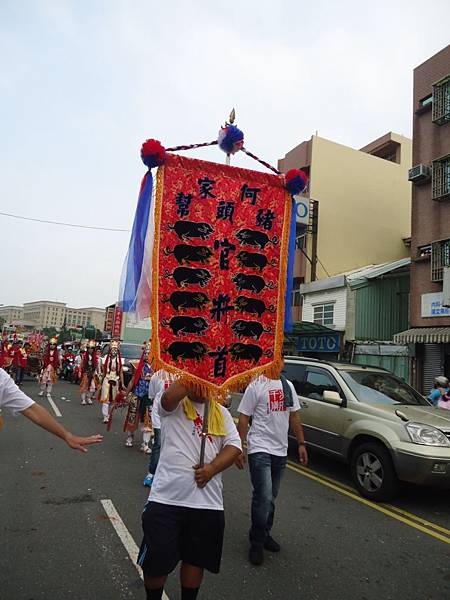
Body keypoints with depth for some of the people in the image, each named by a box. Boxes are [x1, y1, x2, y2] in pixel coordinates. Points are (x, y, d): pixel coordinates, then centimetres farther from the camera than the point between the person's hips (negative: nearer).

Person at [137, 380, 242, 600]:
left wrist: (212, 468, -15)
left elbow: (234, 445, 1)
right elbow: (170, 396, -28)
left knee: (196, 559, 20)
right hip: (166, 499, -3)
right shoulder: (174, 406, -3)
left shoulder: (221, 412, 10)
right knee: (157, 561, 10)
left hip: (207, 503, 4)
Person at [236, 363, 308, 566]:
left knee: (270, 498, 17)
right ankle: (257, 542, 9)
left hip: (281, 451, 6)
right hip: (260, 450, -6)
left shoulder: (288, 386, 9)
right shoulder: (256, 386, -10)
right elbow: (243, 419, -9)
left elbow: (294, 417, 15)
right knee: (264, 498, -10)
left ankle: (263, 534, 34)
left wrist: (301, 444, 11)